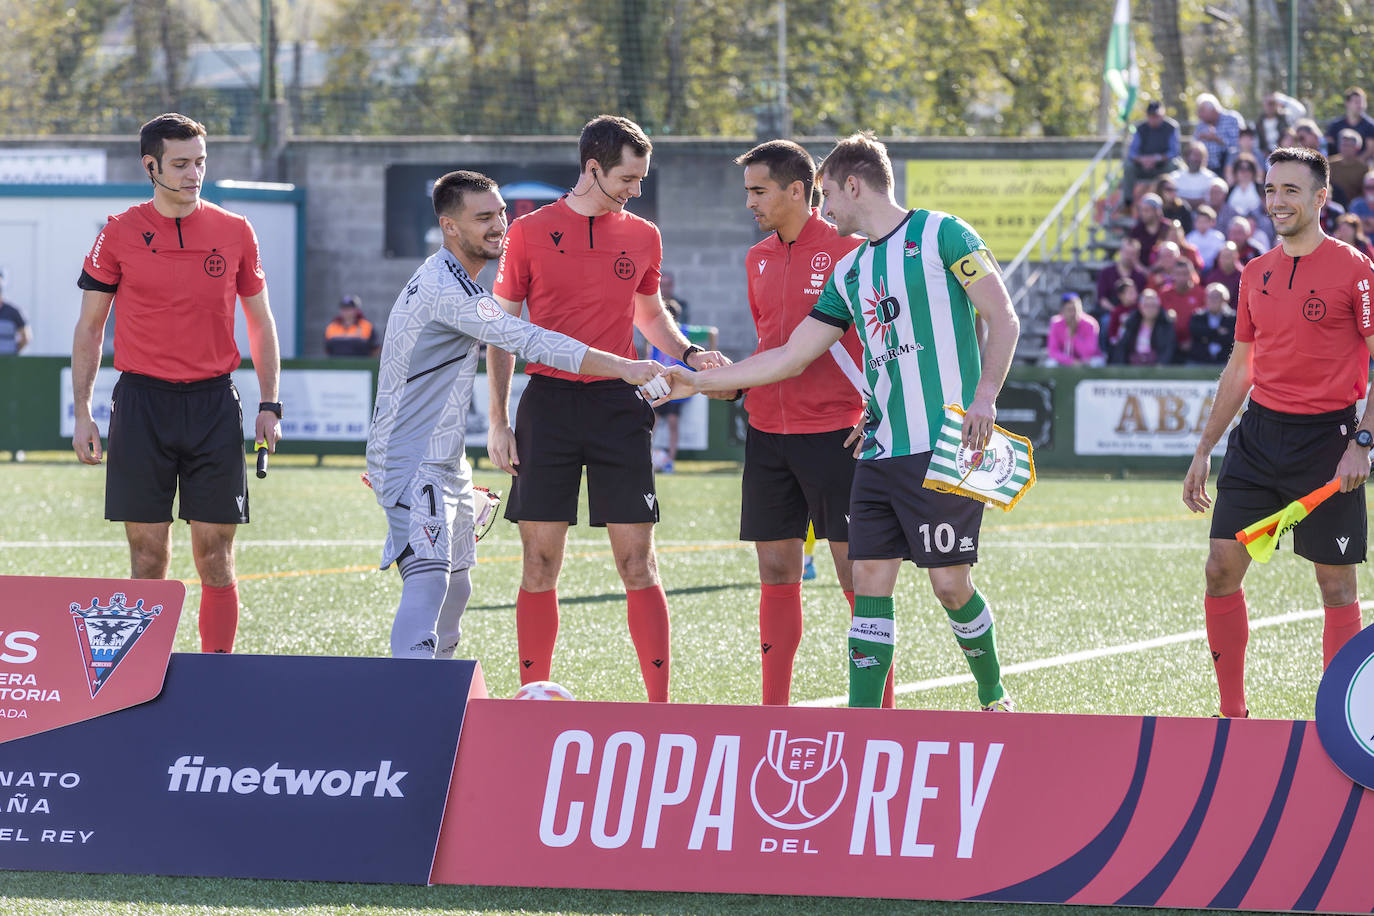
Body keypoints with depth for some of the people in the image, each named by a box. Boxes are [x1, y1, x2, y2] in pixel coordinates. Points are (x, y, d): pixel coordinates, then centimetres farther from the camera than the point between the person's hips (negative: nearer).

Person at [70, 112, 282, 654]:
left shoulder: (234, 233, 5)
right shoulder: (119, 234, 1)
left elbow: (261, 323, 12)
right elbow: (89, 328, 7)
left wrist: (270, 406, 4)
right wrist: (82, 414, 1)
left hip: (214, 403, 1)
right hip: (142, 401, -1)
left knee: (215, 556, -1)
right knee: (148, 555, -1)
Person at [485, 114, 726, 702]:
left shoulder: (642, 237, 8)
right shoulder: (531, 231, 1)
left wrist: (690, 355, 5)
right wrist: (498, 421, 1)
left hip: (618, 406, 1)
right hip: (548, 405, -1)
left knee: (637, 563, -3)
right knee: (540, 563, 0)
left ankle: (660, 705, -1)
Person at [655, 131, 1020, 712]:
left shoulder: (940, 235, -2)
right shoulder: (849, 273, 18)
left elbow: (1003, 319, -5)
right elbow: (790, 356, 21)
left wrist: (984, 397, -18)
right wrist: (696, 381, 20)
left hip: (944, 446, -7)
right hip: (880, 450, 7)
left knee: (950, 584, -6)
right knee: (869, 580, -1)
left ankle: (994, 700, 15)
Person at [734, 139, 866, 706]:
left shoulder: (846, 251, -7)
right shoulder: (758, 259, 13)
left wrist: (876, 417, -12)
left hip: (834, 433, -6)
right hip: (767, 434, 6)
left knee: (855, 570, -4)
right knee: (776, 573, 7)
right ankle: (775, 710, 12)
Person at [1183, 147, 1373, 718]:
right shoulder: (1256, 275, 11)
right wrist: (1204, 450, 17)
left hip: (1327, 436, -5)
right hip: (1260, 431, 5)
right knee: (1221, 569, -2)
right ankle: (1232, 713, 8)